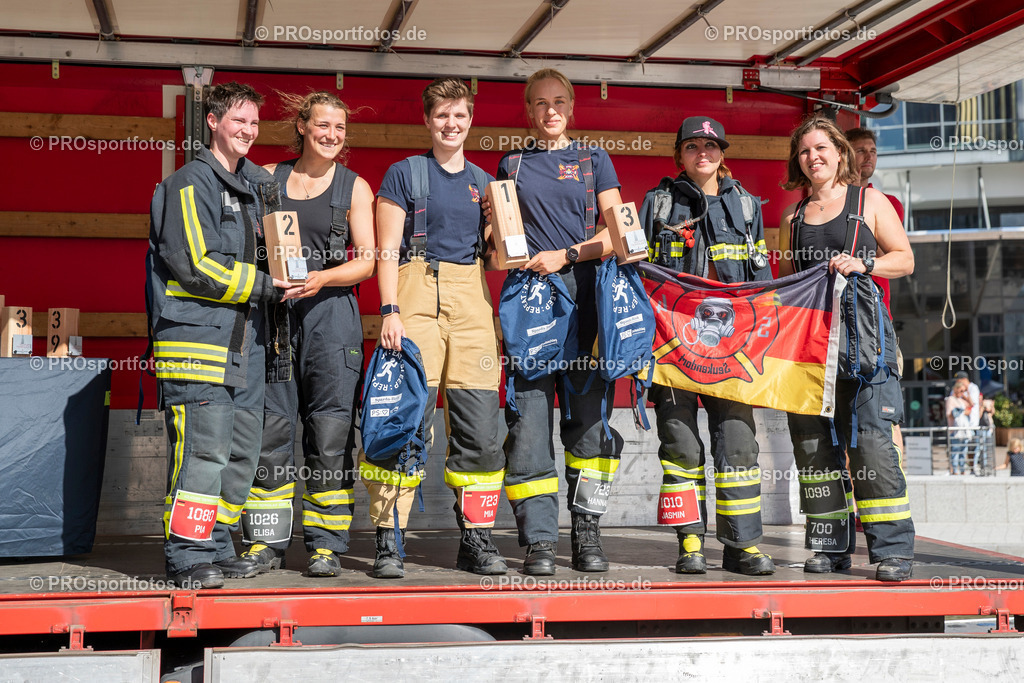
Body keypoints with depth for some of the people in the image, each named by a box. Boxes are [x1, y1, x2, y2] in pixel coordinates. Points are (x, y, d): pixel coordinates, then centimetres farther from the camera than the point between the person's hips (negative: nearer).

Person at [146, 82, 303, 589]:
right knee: (203, 450, -11)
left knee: (241, 451, 9)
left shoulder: (254, 186, 21)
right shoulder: (189, 185, -6)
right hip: (197, 336, -9)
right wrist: (265, 286, -13)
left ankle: (217, 547, 19)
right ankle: (187, 557, -5)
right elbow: (194, 265, -16)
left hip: (244, 341, 9)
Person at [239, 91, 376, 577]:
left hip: (331, 311, -1)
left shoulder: (354, 187, 9)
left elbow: (366, 262, 2)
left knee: (330, 431, -3)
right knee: (270, 425, 0)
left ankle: (325, 545, 6)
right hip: (272, 311, 1)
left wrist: (323, 278, -16)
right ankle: (266, 542, 9)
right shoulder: (268, 179, 13)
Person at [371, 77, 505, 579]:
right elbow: (388, 249, 1)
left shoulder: (483, 181, 20)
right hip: (416, 294, -4)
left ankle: (477, 538, 8)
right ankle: (388, 540, -5)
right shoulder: (404, 174, 8)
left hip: (471, 300, 4)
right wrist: (390, 310, -10)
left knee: (480, 427, -1)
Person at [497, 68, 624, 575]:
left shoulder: (594, 160, 14)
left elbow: (616, 234, 6)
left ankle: (587, 534, 5)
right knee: (529, 416, -7)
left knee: (588, 414, -3)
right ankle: (539, 540, -6)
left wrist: (564, 255, -6)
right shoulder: (511, 164, 19)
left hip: (583, 295, 0)